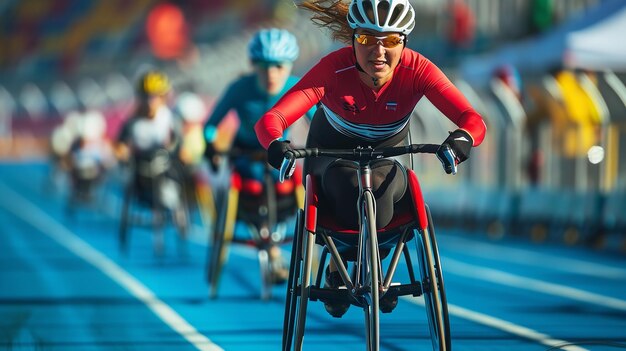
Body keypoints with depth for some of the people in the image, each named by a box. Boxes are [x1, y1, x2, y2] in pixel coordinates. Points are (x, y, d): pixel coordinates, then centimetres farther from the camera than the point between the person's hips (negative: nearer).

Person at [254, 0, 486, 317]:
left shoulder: (416, 70, -29)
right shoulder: (334, 68, -33)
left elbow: (473, 120, -39)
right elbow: (270, 119, -42)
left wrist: (462, 138, -63)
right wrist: (276, 145, -65)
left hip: (387, 154, 1)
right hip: (331, 150, -1)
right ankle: (335, 270, 3)